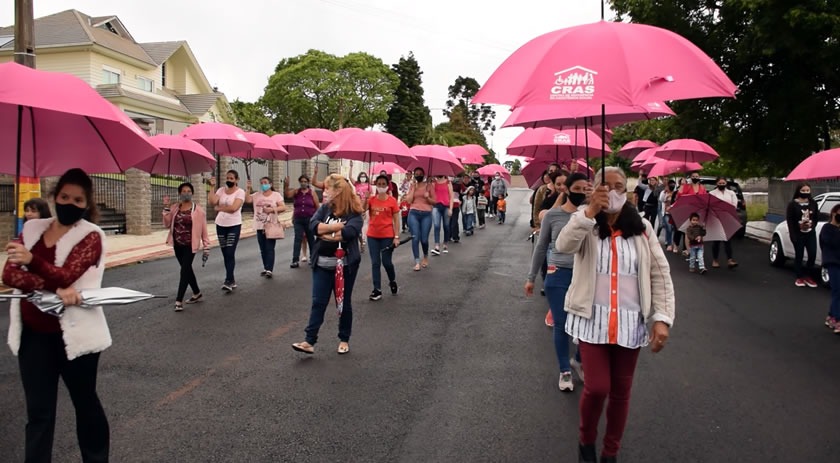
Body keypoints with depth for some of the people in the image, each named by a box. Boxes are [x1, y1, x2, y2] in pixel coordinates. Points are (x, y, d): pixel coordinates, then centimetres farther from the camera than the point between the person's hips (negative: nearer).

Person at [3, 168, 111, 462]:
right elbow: (10, 274, -6)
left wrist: (32, 261, -39)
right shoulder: (32, 229, 6)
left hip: (73, 332, -4)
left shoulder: (91, 236, -8)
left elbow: (66, 276, -20)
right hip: (33, 333, 4)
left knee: (85, 402, 12)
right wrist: (55, 290, -22)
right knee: (38, 411, 9)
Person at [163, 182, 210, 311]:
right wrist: (166, 208, -7)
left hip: (190, 245, -5)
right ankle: (197, 293, 33)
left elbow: (203, 229, -5)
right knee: (187, 270, 16)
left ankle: (179, 300, -5)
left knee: (184, 271, -8)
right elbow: (167, 224, 2)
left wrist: (206, 247, -7)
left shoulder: (198, 210, -7)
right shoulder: (175, 208, 6)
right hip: (177, 245, 5)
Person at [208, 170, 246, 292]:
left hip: (234, 226, -5)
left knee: (230, 254, -11)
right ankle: (232, 279, 19)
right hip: (220, 225, 5)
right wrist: (212, 187, -12)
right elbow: (211, 202, -9)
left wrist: (219, 208, -9)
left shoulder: (240, 192, -8)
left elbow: (233, 208, -21)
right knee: (225, 254, 9)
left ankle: (228, 281, -11)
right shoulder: (221, 190, 6)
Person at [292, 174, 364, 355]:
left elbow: (349, 232, -26)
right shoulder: (324, 208, 5)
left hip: (345, 264, -4)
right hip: (322, 264, 4)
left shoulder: (354, 212, -10)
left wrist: (325, 232, -13)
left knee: (344, 303, 10)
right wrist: (337, 226, -18)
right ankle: (310, 341, 4)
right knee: (318, 302, 2)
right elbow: (313, 226, -9)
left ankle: (344, 340, 24)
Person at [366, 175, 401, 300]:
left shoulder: (392, 200, -4)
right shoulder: (371, 199, 3)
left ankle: (393, 281, 32)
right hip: (372, 235, 3)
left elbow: (396, 220, -3)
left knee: (386, 262, 3)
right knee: (375, 263, 4)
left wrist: (396, 237, -8)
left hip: (387, 236, -3)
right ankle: (377, 290, 11)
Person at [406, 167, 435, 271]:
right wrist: (413, 188, -3)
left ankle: (426, 257, 27)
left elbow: (434, 202, 6)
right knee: (415, 238, -7)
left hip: (426, 214, -1)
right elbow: (409, 200, 0)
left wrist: (428, 198, -13)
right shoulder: (412, 186, 11)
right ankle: (417, 262, -3)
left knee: (424, 239, -2)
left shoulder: (429, 186, 6)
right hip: (413, 213, 1)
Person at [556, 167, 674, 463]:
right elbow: (563, 246, -25)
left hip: (630, 321, 2)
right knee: (597, 387, -5)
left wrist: (662, 318, -7)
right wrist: (590, 212, -34)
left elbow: (660, 274, 1)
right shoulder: (585, 223, -3)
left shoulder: (642, 227, 1)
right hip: (592, 318, -2)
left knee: (621, 391, 11)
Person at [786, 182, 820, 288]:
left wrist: (812, 226, -7)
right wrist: (793, 235, -14)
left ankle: (808, 276, 15)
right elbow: (790, 220, -9)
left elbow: (817, 217, 11)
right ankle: (799, 277, 16)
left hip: (811, 233, 3)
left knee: (812, 255, -1)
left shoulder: (813, 203, 7)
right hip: (798, 234, -3)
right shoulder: (793, 204, -6)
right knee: (799, 255, 4)